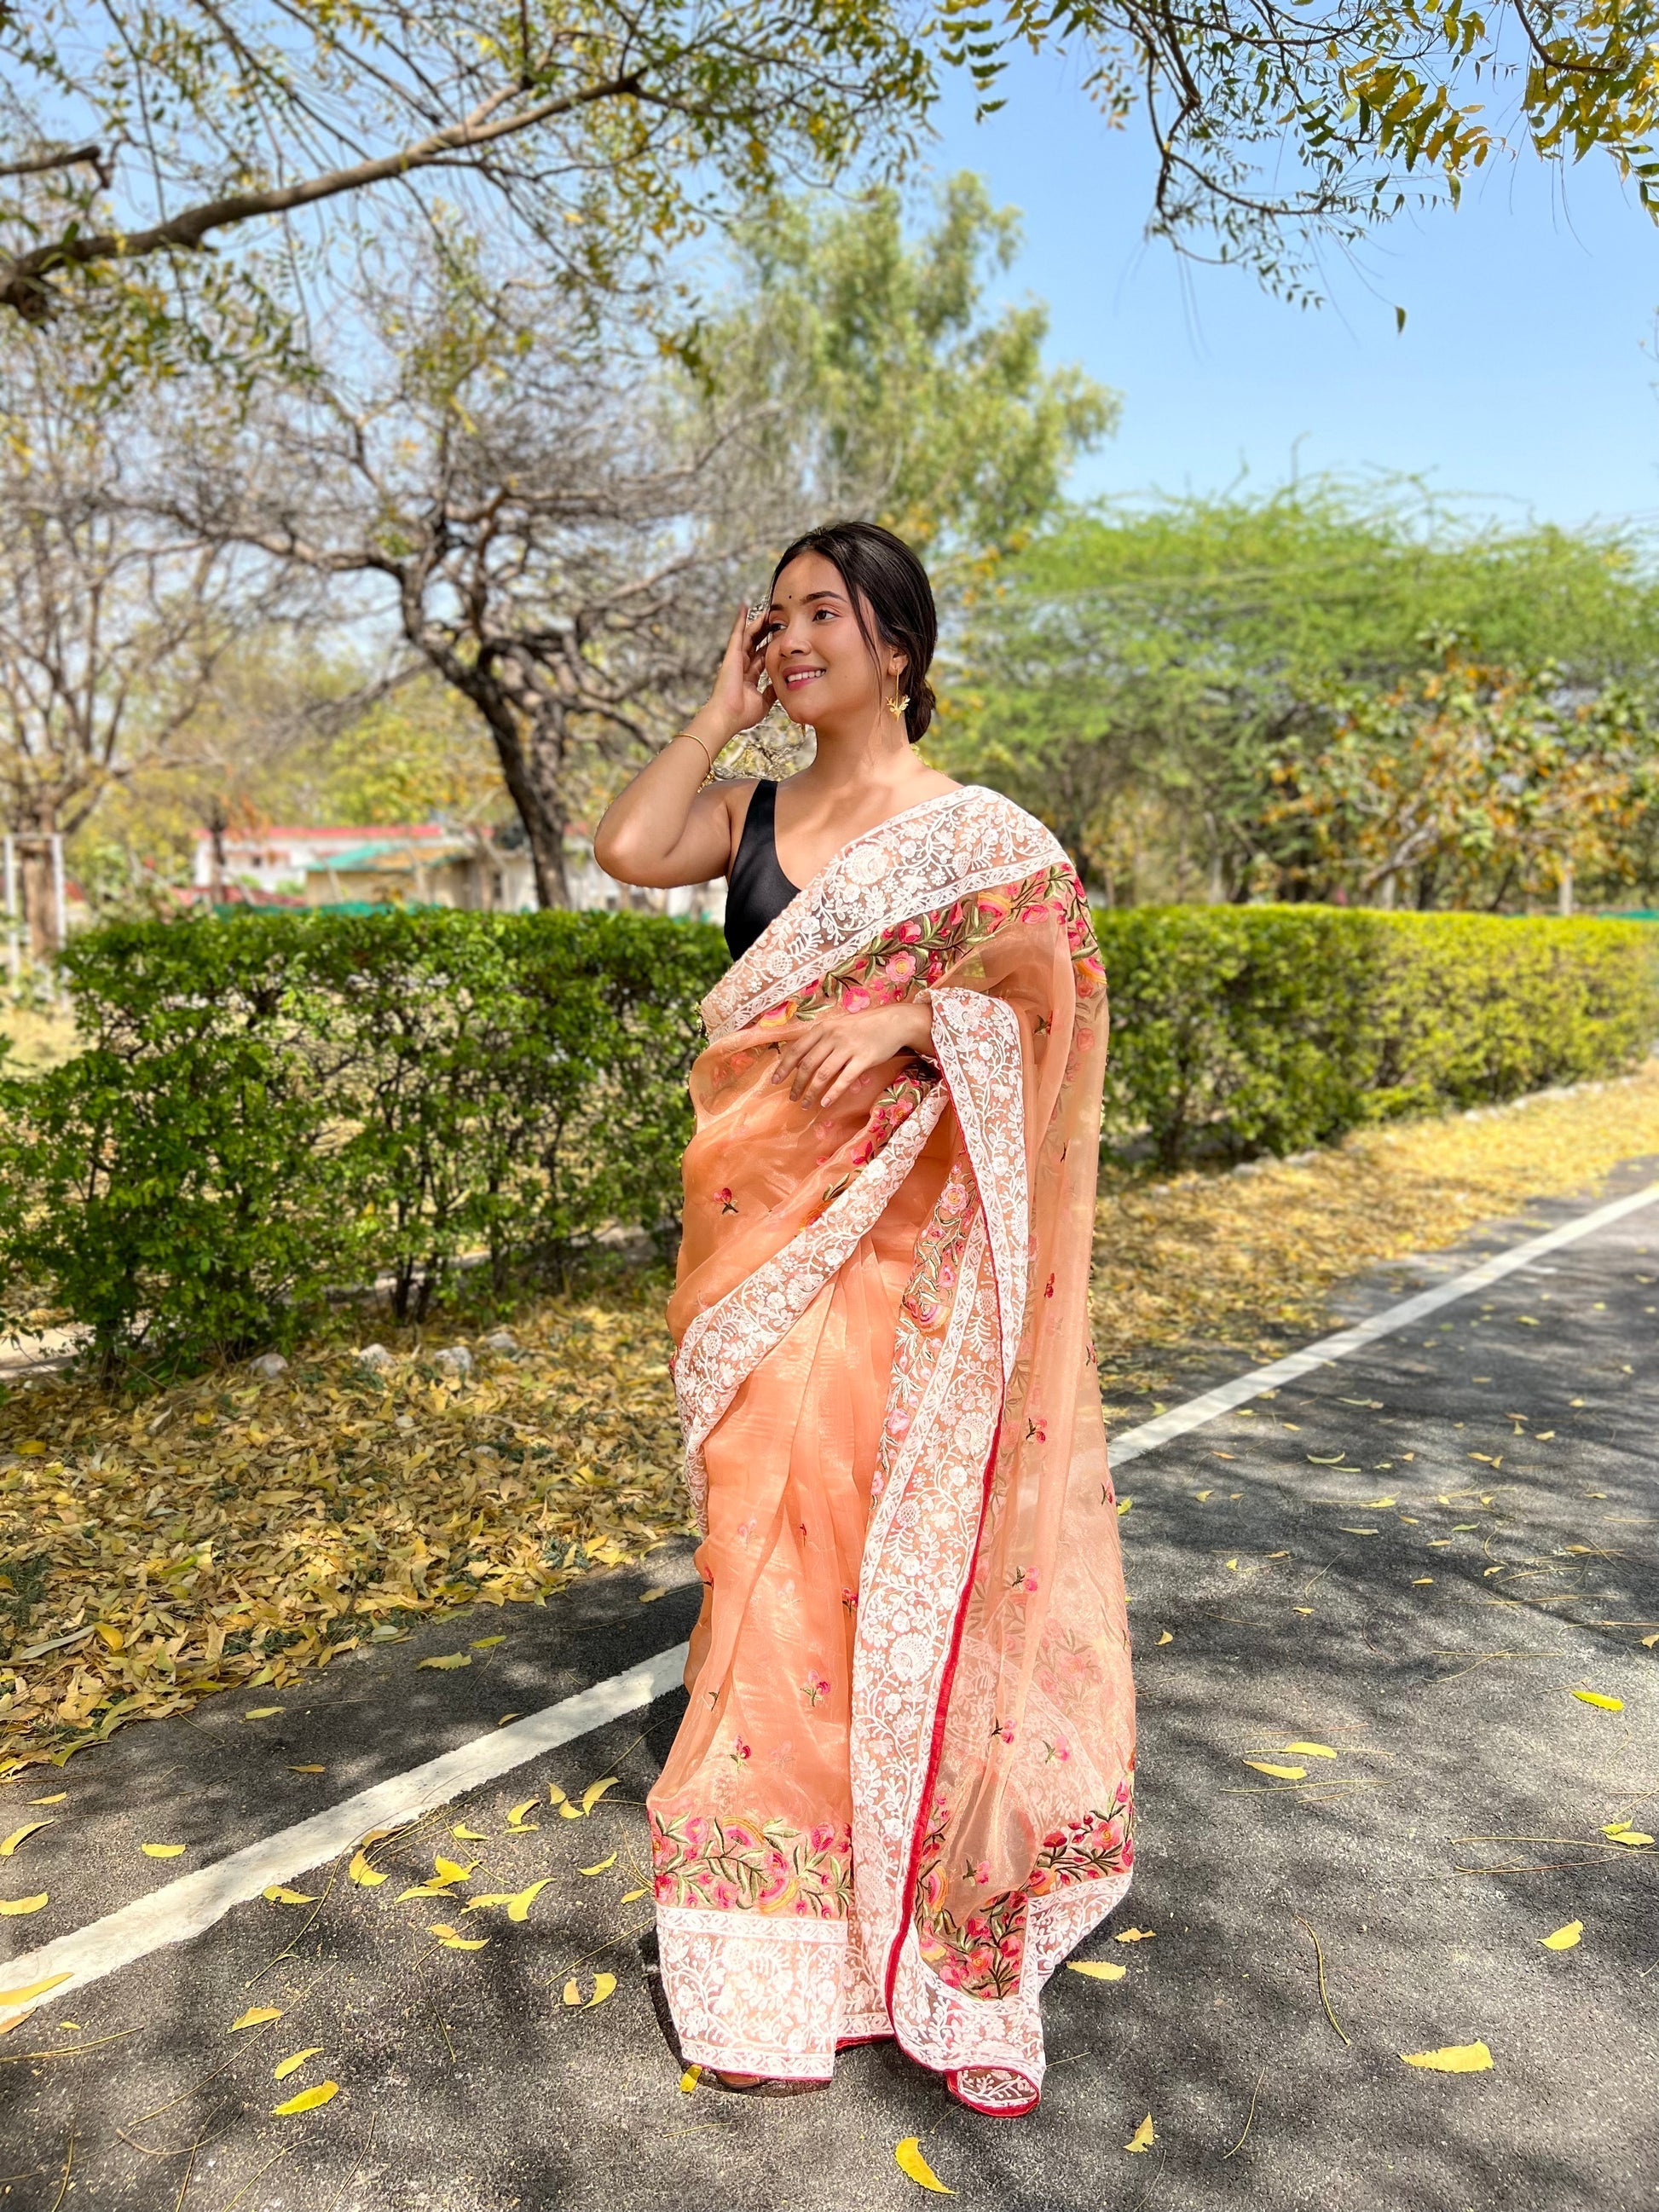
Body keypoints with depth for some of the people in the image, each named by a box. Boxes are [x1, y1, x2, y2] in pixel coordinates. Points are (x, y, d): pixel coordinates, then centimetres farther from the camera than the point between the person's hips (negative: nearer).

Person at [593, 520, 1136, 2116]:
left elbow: (1048, 1012, -5)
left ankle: (934, 1938, 19)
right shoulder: (754, 818, 12)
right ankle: (780, 1946, 25)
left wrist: (911, 1019, -21)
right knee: (774, 1548, 8)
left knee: (904, 1556, -1)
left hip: (903, 1249, -4)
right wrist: (722, 707, 3)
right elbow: (628, 849, -6)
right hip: (761, 1235, 4)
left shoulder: (982, 835, 0)